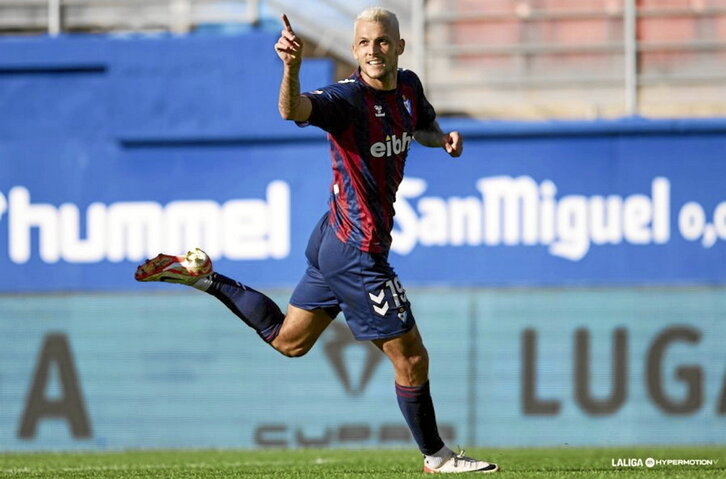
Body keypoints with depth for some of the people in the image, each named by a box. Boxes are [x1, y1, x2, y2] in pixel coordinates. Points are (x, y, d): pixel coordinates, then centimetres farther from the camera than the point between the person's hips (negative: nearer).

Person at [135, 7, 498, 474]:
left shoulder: (408, 86, 4)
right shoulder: (347, 98, -22)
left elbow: (423, 127, 25)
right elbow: (293, 110, -42)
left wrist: (442, 137, 1)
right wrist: (292, 68, -63)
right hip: (358, 252, -9)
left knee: (288, 340, 25)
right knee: (411, 359, 2)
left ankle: (203, 277, 31)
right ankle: (437, 457, 21)